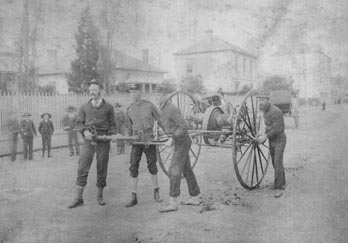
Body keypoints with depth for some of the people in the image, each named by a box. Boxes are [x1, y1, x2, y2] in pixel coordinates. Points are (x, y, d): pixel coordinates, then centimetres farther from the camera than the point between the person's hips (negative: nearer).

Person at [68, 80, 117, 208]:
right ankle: (78, 198, 0)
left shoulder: (108, 107, 10)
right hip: (88, 140, 1)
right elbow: (79, 122, 10)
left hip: (103, 140, 0)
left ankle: (100, 195, 20)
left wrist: (111, 134, -9)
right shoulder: (85, 107, 13)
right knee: (82, 168, -6)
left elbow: (112, 125, 10)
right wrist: (84, 131, -9)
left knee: (102, 169, 5)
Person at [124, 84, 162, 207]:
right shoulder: (129, 110, 7)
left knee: (152, 166, 4)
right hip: (136, 141, 2)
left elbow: (160, 120, 8)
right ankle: (133, 197, 4)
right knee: (133, 167, -3)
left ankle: (156, 192, 22)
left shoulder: (149, 105, -2)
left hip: (149, 140, -2)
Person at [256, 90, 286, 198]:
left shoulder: (275, 111, -26)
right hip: (271, 141, 9)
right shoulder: (265, 111, 5)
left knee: (277, 163, -13)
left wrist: (265, 137, -24)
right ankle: (282, 183, 27)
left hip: (279, 140, -9)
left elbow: (277, 129, -27)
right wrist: (264, 135, 3)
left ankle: (278, 188, -7)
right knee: (275, 163, 13)